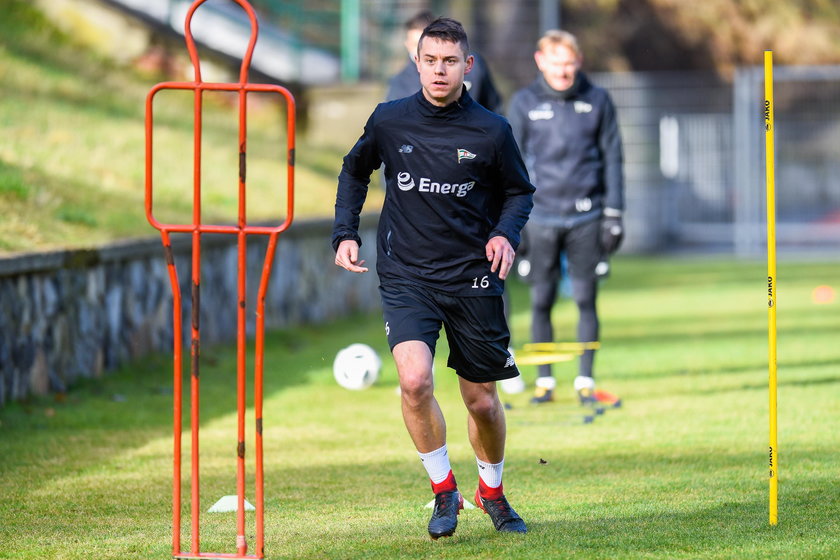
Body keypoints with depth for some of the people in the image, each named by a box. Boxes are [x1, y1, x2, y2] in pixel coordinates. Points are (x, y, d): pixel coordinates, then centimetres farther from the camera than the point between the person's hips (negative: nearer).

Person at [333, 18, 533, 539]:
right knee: (415, 380, -23)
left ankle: (492, 491, 36)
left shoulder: (492, 131, -4)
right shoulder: (389, 121, -1)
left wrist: (506, 233, -8)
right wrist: (346, 233, 7)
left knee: (482, 400, 9)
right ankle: (444, 488, -3)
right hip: (406, 277, 0)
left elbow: (519, 191, 11)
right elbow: (355, 171, 18)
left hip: (473, 279, 0)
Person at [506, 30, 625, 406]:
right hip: (541, 216, 0)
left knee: (585, 299, 1)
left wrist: (613, 215, 4)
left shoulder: (597, 101, 4)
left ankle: (585, 381, 9)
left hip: (586, 216, 0)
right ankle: (545, 381, 11)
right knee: (541, 301, 2)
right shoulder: (524, 103, 4)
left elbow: (612, 158, 8)